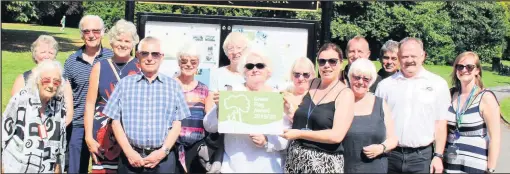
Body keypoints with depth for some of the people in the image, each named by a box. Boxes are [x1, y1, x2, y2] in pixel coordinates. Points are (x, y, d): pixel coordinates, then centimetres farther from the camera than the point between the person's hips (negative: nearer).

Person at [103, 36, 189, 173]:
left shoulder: (173, 85, 7)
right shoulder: (124, 83, 6)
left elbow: (177, 123, 4)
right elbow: (116, 121, 4)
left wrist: (164, 151, -8)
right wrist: (128, 152, -6)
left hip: (163, 158, 0)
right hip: (131, 157, 0)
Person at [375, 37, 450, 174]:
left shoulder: (438, 84, 2)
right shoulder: (385, 85, 6)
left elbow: (440, 123, 1)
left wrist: (438, 156, -3)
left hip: (422, 156, -1)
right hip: (390, 155, 2)